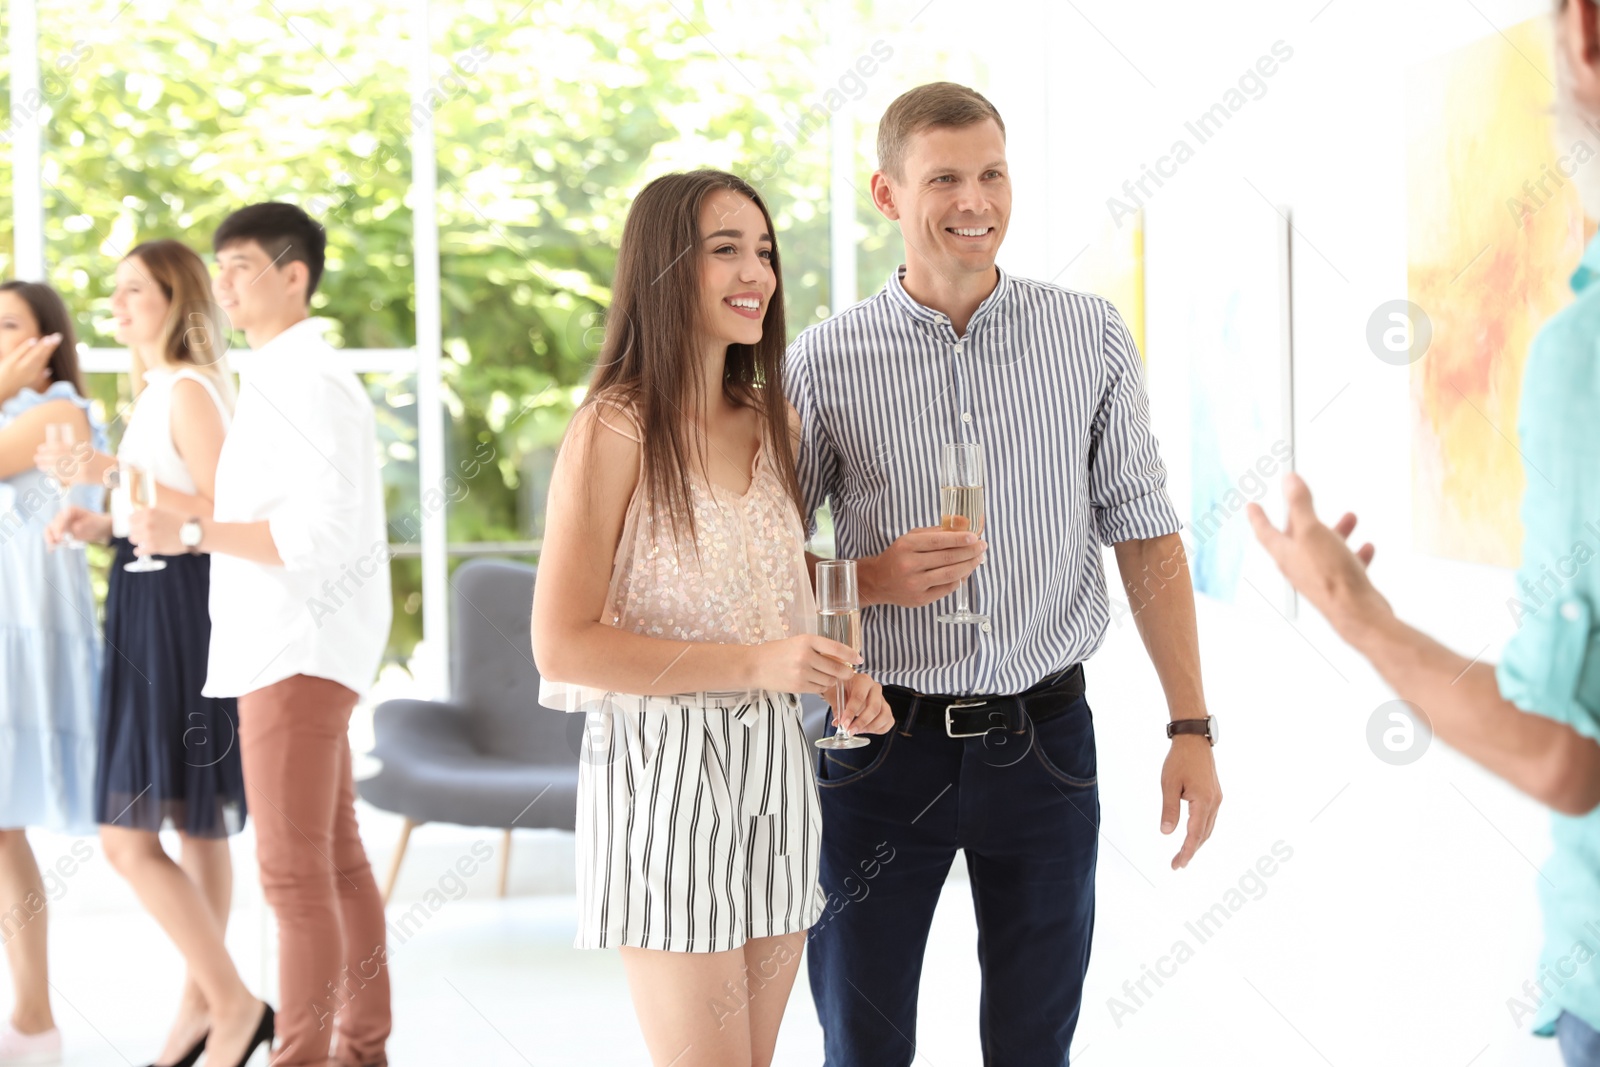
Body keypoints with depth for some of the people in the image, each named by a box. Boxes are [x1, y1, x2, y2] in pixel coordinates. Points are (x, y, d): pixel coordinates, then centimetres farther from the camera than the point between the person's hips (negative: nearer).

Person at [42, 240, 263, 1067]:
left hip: (179, 612, -10)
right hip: (154, 607, 10)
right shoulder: (159, 391, 16)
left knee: (128, 839, -10)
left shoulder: (188, 392, -14)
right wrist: (101, 526, 6)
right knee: (196, 825, 15)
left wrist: (115, 475, -23)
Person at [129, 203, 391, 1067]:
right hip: (290, 646, 10)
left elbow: (326, 531, -23)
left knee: (294, 871, -8)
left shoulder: (303, 381, -14)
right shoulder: (286, 376, 16)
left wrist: (192, 532, -22)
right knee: (335, 856, 14)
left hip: (298, 652, -10)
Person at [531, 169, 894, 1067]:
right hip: (665, 770, -7)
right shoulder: (615, 430, -11)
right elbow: (562, 646, -16)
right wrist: (752, 664, -22)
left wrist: (840, 674, 2)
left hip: (775, 768, 7)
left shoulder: (775, 422, 11)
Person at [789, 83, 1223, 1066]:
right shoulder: (824, 363, -3)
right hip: (882, 751, -1)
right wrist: (875, 580, -17)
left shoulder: (1091, 338, 2)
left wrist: (1193, 728, -2)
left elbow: (1146, 535, 3)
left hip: (1042, 739, 1)